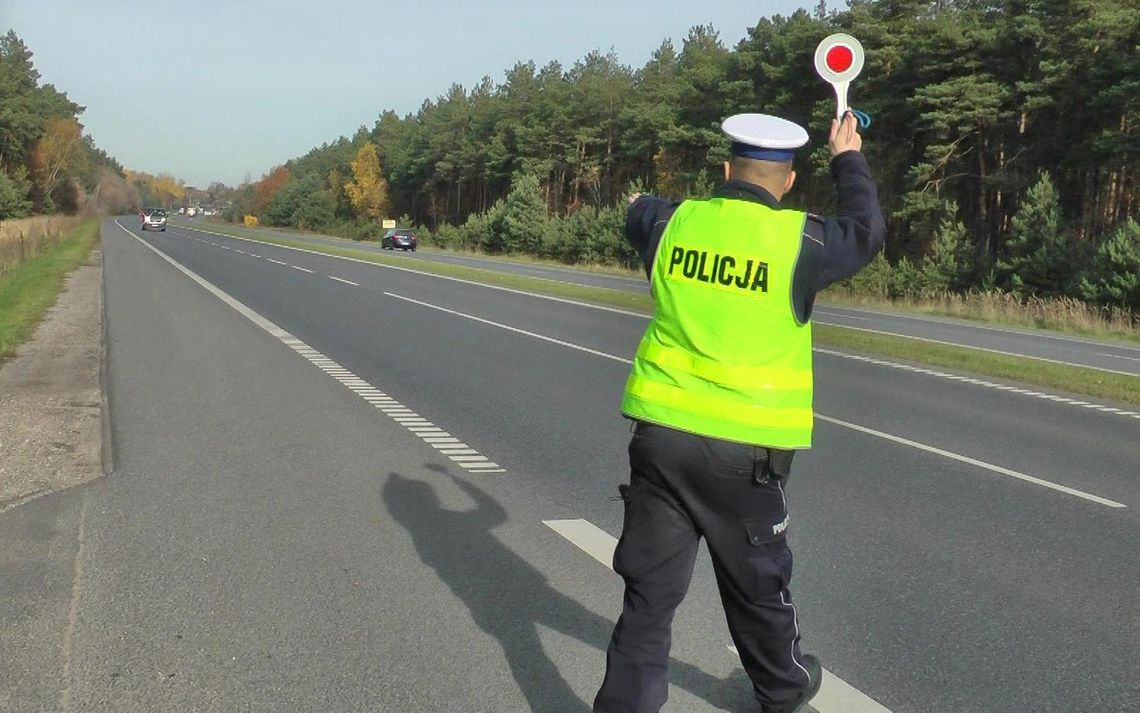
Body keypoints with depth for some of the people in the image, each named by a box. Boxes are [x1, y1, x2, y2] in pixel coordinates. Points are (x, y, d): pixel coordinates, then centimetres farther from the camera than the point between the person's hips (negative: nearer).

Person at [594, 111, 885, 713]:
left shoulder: (675, 223, 1)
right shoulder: (799, 240, -8)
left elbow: (640, 215, 26)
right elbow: (867, 232, 13)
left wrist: (641, 205, 50)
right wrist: (848, 160, 28)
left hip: (661, 433, 2)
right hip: (746, 447, -2)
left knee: (651, 583, 8)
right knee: (756, 583, 18)